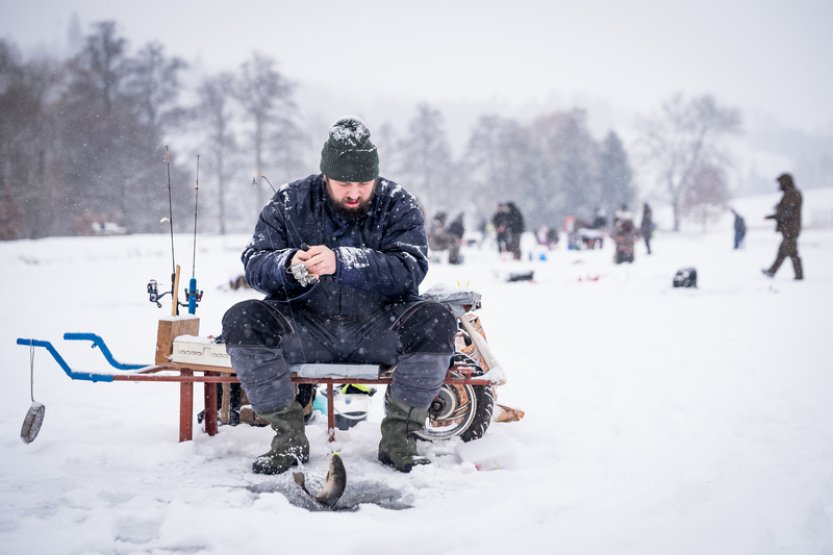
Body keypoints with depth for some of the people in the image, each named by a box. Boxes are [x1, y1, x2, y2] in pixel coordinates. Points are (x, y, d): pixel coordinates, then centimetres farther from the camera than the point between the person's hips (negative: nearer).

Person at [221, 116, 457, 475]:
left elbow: (408, 270, -19)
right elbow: (255, 264, -4)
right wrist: (289, 265, -30)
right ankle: (290, 439, -10)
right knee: (240, 321, -23)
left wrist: (341, 262, -35)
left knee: (437, 322, -28)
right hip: (308, 327, 1)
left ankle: (398, 440, -12)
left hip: (378, 327, -1)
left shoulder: (399, 205, -3)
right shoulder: (290, 203, 2)